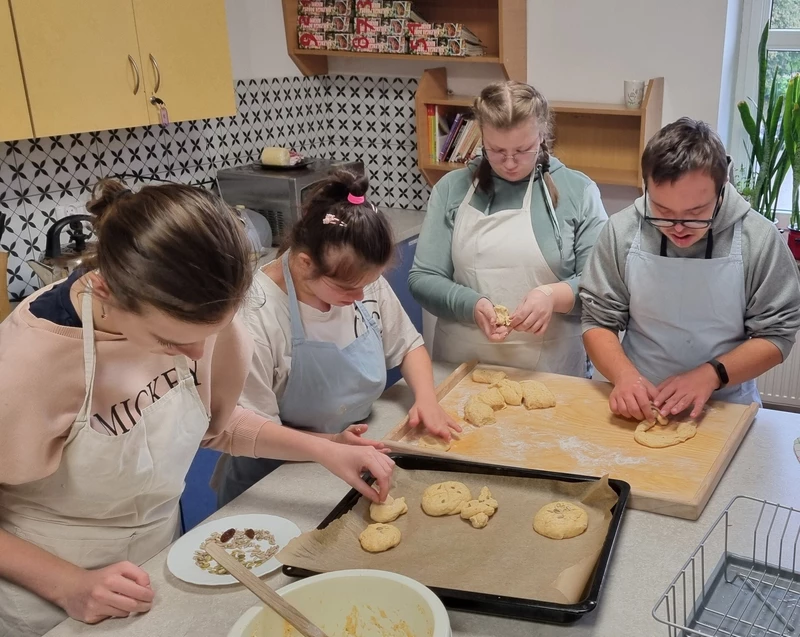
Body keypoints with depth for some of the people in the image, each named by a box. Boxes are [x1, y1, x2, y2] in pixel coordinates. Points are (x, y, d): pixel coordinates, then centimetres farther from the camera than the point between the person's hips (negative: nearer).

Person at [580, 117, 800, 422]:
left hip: (725, 409, 0)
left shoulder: (759, 239, -8)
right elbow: (598, 321, -1)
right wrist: (624, 374, -18)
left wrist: (711, 374, -16)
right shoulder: (622, 231, -6)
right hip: (638, 408, 1)